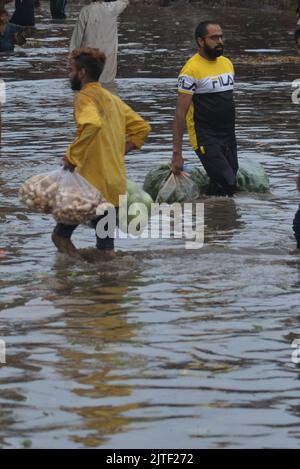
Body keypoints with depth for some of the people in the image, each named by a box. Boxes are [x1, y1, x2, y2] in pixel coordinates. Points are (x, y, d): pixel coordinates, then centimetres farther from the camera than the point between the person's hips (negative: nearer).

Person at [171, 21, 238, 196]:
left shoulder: (227, 63, 12)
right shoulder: (192, 69, -12)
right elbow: (181, 113, -13)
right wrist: (177, 153, -16)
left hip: (229, 138, 7)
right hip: (206, 140, -7)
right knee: (227, 184, -20)